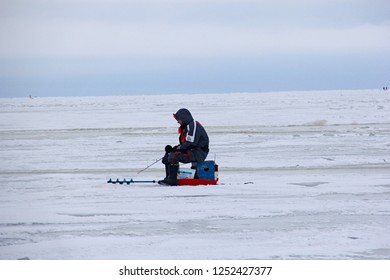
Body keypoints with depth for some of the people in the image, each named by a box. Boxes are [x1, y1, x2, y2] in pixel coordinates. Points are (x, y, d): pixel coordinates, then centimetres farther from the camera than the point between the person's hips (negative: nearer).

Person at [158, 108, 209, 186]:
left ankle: (172, 180, -27)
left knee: (174, 155, -26)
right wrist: (174, 148, 3)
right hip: (191, 151, 11)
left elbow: (190, 143, -23)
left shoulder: (193, 126, -15)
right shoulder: (185, 127, 19)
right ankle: (168, 178, 6)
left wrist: (177, 148, -14)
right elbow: (183, 144, 19)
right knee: (168, 155, 11)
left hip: (199, 153, -11)